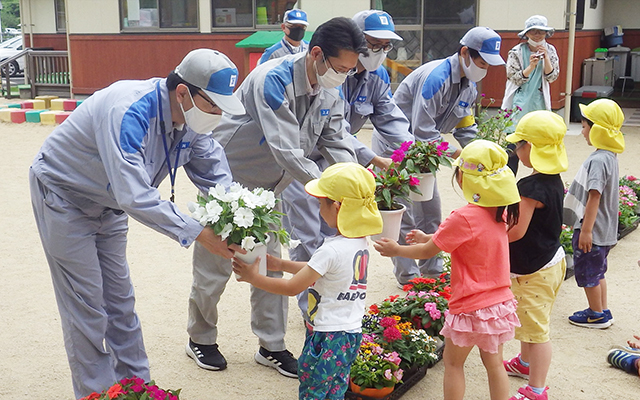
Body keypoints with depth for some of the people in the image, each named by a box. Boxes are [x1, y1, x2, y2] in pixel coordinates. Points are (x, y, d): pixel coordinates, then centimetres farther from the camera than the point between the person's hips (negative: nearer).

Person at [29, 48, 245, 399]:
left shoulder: (191, 119, -12)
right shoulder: (128, 112, -38)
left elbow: (217, 176, -8)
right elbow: (134, 196, -44)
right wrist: (197, 233, -42)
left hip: (108, 206, 8)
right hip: (63, 196, -7)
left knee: (120, 299, 13)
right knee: (86, 305, -3)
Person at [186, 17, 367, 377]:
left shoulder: (330, 93, -7)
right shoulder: (272, 80, -32)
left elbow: (337, 142, -6)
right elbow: (286, 151, -37)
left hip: (266, 189, 7)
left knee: (271, 265, 9)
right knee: (215, 266, 6)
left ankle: (272, 347, 22)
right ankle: (201, 340, 27)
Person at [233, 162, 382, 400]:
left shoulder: (331, 250, -23)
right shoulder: (361, 242, 3)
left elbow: (292, 288, -17)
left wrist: (253, 278, -5)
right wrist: (282, 265, 18)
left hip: (327, 337, -8)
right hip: (352, 333, 9)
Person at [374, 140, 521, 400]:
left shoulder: (463, 218, -23)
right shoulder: (498, 213, 0)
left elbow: (427, 252, -12)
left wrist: (396, 249, 3)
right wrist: (428, 237, 20)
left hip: (471, 308, -7)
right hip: (500, 301, 7)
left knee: (453, 362, 12)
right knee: (494, 363, 19)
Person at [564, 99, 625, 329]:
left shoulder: (598, 160, -24)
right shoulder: (609, 156, 8)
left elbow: (594, 197, -26)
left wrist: (586, 230, -24)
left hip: (591, 231, -10)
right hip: (603, 230, 10)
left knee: (588, 272, 6)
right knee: (597, 271, 21)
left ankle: (597, 315, 19)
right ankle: (602, 311, 31)